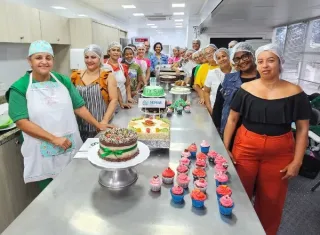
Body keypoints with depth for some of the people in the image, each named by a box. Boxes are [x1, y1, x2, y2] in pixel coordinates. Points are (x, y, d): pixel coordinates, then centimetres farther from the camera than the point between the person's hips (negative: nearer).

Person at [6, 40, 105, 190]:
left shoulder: (63, 81, 3)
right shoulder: (20, 88, -7)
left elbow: (79, 107, 7)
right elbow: (21, 121, -13)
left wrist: (99, 125, 0)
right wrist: (54, 139, -20)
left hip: (71, 149, 3)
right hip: (43, 154, -2)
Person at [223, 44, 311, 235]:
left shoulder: (295, 93, -5)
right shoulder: (246, 89, -4)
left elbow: (303, 129, -1)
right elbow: (232, 119, 2)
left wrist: (297, 161, -5)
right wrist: (225, 147, -3)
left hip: (279, 154, 0)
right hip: (245, 149, 1)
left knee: (271, 201, 14)